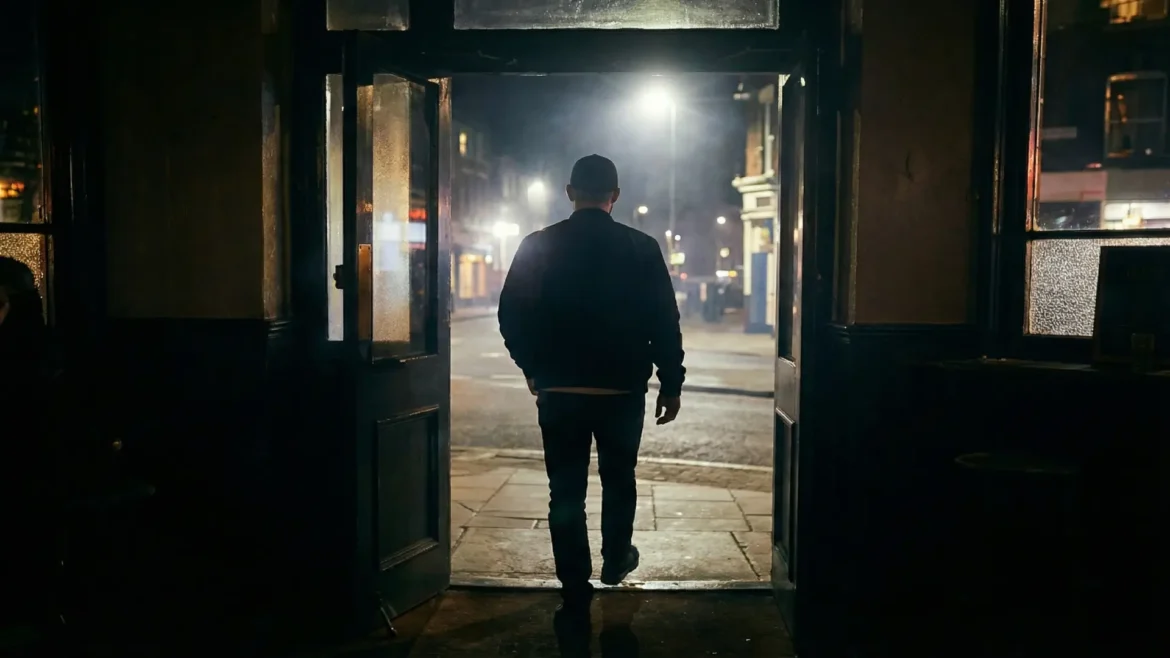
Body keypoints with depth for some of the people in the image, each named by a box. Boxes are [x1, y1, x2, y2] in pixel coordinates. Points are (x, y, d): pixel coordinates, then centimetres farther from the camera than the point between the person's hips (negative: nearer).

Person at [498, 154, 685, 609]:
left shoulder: (537, 246, -3)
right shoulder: (642, 248, -5)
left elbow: (512, 319, 1)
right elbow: (665, 324, -5)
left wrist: (533, 368, 15)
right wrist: (671, 384, 4)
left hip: (558, 391, 0)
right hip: (622, 390, 0)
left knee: (566, 492, 8)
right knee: (618, 480, 21)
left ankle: (575, 592, 12)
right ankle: (616, 561, 37)